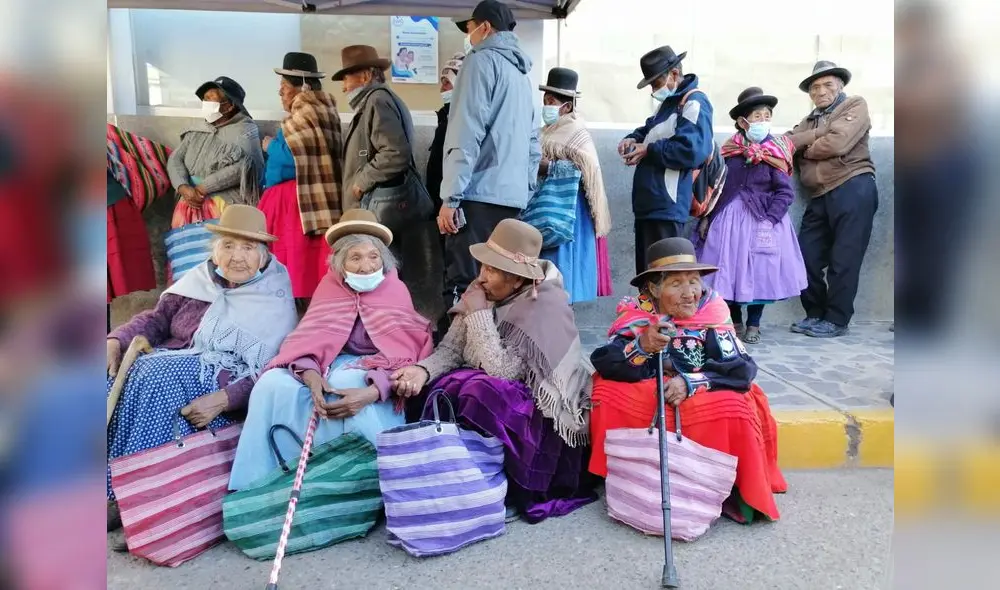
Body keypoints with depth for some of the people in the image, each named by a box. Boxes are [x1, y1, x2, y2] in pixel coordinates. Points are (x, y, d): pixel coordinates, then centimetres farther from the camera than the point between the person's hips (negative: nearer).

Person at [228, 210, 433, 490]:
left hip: (372, 374, -3)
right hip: (329, 365, 4)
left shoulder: (395, 291, -3)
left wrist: (372, 392, -33)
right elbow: (309, 337, -2)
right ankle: (259, 483, -14)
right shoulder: (330, 285, 7)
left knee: (343, 382, -37)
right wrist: (310, 375, -26)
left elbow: (404, 355, -14)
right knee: (273, 383, -22)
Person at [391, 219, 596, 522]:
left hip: (539, 411, -6)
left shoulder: (546, 308, -22)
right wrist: (424, 370, -23)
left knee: (479, 393, -33)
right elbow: (451, 348, -3)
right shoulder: (481, 292, -2)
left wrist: (479, 314, -24)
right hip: (486, 390, 7)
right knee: (427, 393, -16)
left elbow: (502, 372, -28)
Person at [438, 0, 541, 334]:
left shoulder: (483, 59, -2)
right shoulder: (521, 72, 23)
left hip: (480, 193, -8)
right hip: (511, 195, 8)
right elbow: (532, 141, 22)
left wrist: (450, 197, -15)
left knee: (463, 286, -9)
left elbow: (467, 135, -13)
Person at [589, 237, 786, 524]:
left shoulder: (713, 312, -15)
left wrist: (690, 382, -30)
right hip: (644, 398, 1)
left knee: (733, 408, -29)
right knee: (607, 395, -24)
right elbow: (604, 364, -23)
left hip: (702, 400, 0)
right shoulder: (635, 313, -14)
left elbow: (742, 368, -20)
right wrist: (642, 347, -41)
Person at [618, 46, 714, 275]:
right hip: (648, 203, 10)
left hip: (666, 206, -10)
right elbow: (650, 129, 33)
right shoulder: (667, 102, 19)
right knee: (646, 272, 16)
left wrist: (648, 151, -14)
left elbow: (691, 151, -24)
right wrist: (633, 139, 10)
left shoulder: (694, 104, -11)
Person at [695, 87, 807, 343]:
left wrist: (768, 219, -18)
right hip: (728, 218, 2)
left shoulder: (775, 154, -4)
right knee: (727, 271, 5)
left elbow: (785, 192, -8)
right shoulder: (729, 150, 2)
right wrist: (706, 217, 2)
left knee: (758, 272, 2)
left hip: (761, 221, -2)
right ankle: (735, 323, 21)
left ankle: (753, 326, 17)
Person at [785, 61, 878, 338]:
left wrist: (805, 149, 4)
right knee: (806, 257, 4)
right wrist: (816, 133, -10)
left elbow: (836, 144, -11)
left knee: (843, 259, -5)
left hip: (852, 189, -6)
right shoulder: (809, 121, 24)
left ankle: (836, 320, 3)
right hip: (820, 197, 6)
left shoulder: (855, 105, 6)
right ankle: (815, 314, 17)